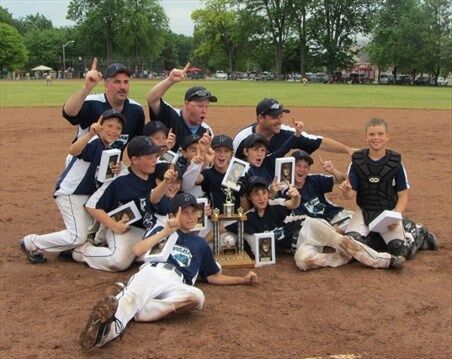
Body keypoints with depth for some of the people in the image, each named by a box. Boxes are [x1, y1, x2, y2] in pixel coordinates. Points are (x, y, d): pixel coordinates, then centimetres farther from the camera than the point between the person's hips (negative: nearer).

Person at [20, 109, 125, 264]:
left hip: (87, 194, 9)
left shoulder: (111, 148, 4)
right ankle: (31, 242, 4)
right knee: (78, 237, -10)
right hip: (69, 193, -9)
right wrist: (91, 134, -59)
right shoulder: (93, 142, -22)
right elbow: (73, 150, -45)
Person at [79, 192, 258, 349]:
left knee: (196, 296, -37)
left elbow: (213, 277, 35)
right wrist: (166, 232, 4)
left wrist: (243, 279, 25)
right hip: (151, 271, 0)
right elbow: (138, 251, 11)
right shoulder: (163, 231, 29)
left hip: (175, 284, 0)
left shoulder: (200, 243, 36)